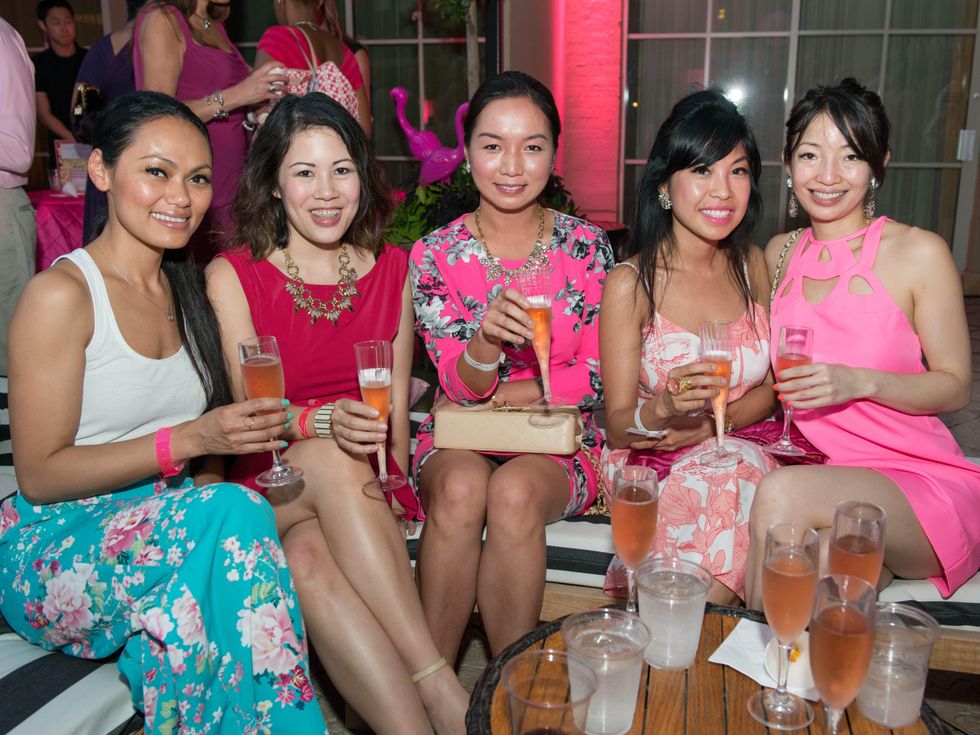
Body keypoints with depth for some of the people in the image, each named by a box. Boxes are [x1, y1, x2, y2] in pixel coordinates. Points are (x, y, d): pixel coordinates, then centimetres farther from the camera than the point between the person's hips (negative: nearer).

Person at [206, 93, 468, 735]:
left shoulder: (392, 268, 9)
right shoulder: (233, 275, 1)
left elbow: (397, 403, 9)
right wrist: (326, 421, -29)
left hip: (361, 487, 1)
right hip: (269, 488, -1)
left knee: (309, 556, -32)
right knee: (332, 459, -34)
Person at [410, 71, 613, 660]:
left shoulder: (587, 247, 0)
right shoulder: (436, 254, -1)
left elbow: (596, 379, -1)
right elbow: (460, 387, -6)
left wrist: (502, 393, -8)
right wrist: (487, 339, -29)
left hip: (562, 441, 0)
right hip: (459, 438, 1)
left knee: (515, 491, -32)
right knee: (462, 487, -33)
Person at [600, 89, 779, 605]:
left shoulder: (751, 265, 5)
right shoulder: (631, 283, -10)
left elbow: (773, 385, 8)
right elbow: (617, 427, -7)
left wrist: (713, 422, -12)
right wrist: (663, 408, -30)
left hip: (740, 448, 3)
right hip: (652, 469, -3)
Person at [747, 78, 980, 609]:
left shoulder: (919, 253, -5)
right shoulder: (780, 254, 9)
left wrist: (860, 381, -18)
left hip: (919, 481, -3)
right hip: (821, 473, 3)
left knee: (781, 493, -32)